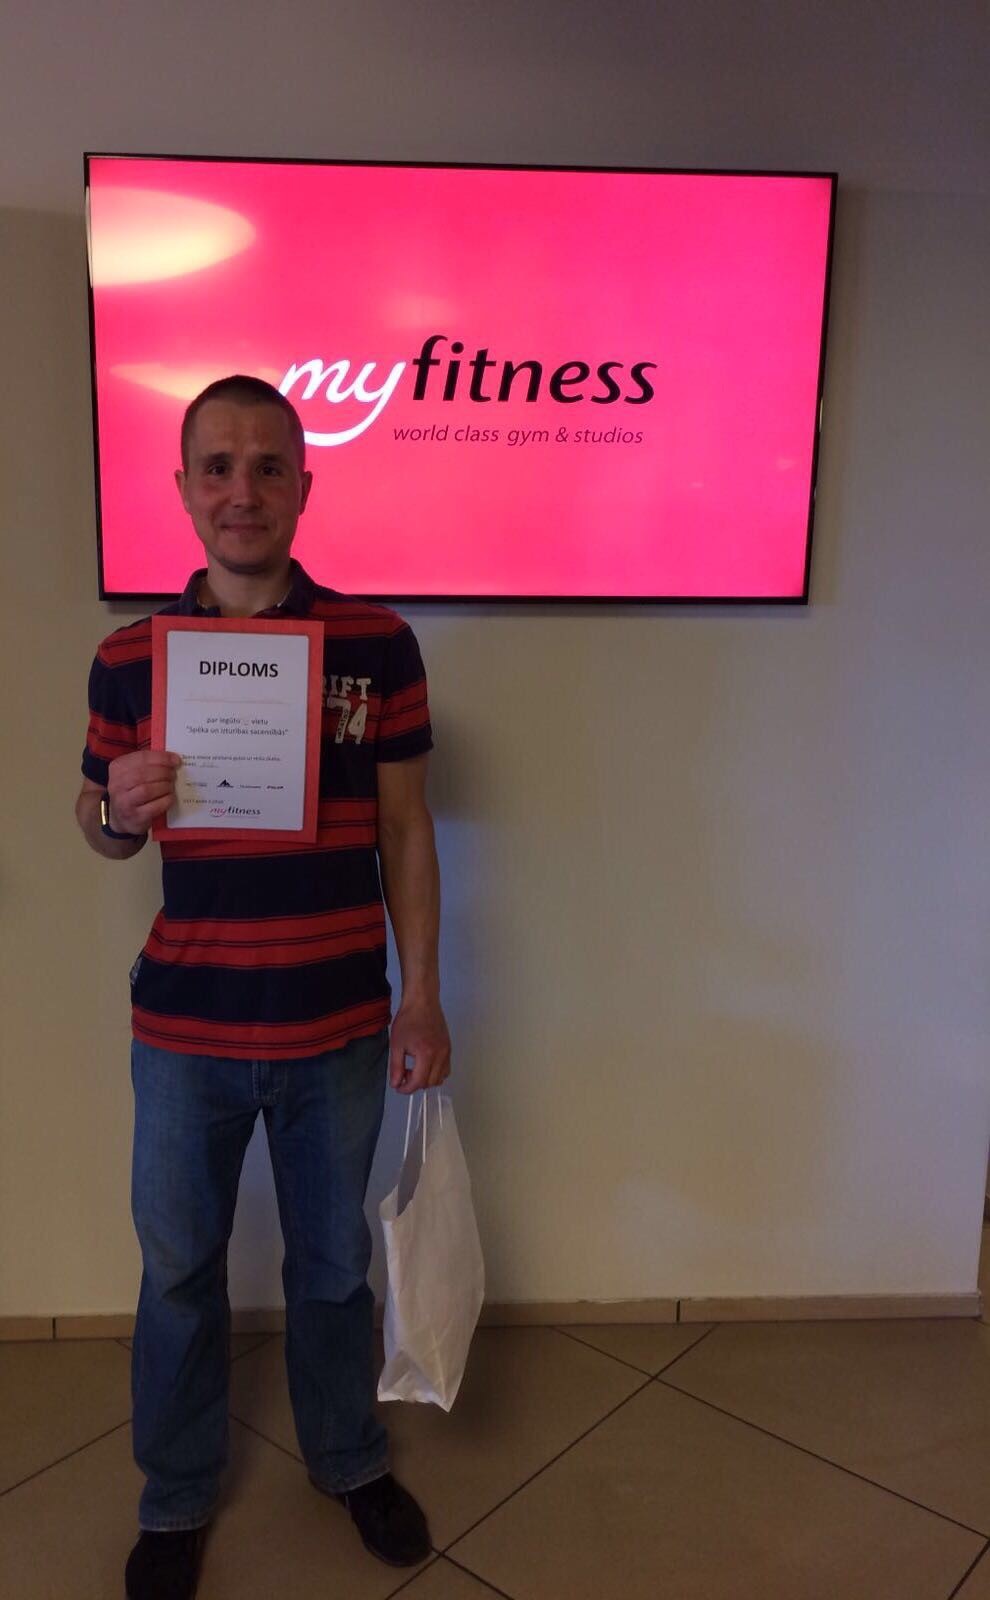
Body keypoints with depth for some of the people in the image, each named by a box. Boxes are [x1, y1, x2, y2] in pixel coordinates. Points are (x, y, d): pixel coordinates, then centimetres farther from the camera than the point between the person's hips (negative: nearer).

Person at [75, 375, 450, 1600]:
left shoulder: (376, 643, -6)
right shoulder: (130, 655, -3)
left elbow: (406, 832, -1)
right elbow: (98, 822, 7)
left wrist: (422, 994, -3)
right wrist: (119, 810, -17)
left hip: (338, 1034, 0)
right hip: (184, 1035, 1)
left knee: (334, 1266, 20)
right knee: (178, 1272, 19)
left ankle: (349, 1460, 48)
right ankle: (175, 1499, 45)